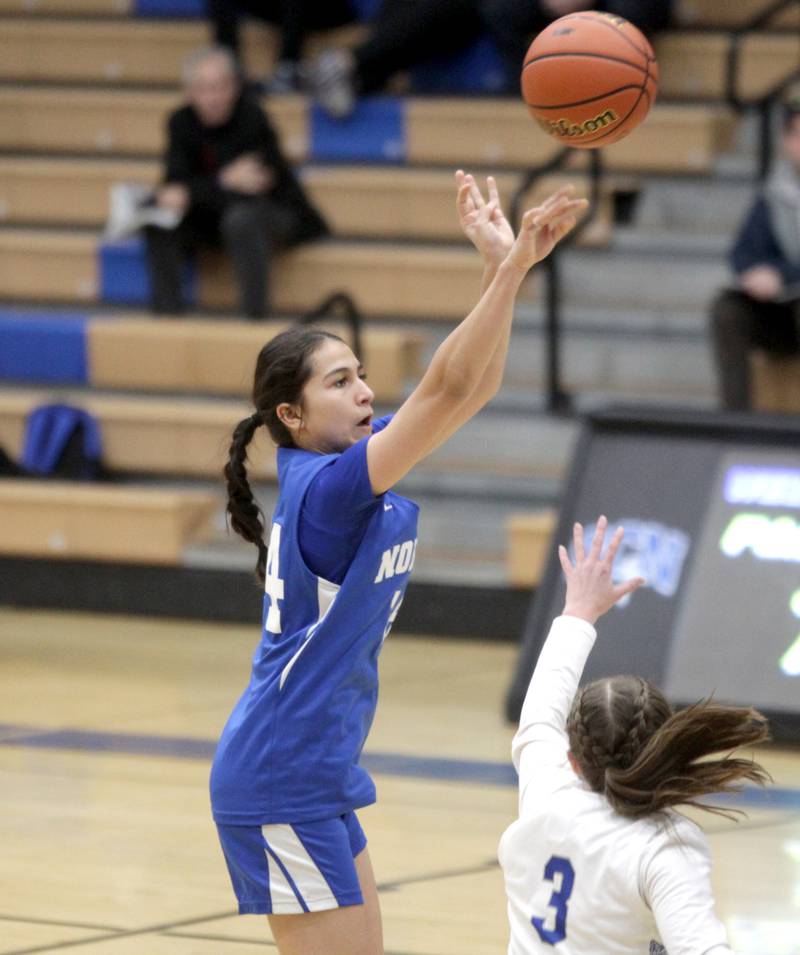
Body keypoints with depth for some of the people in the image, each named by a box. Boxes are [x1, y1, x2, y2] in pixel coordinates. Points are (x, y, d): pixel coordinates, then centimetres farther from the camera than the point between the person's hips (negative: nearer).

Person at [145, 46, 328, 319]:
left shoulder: (251, 118, -20)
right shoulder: (181, 122, -4)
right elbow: (176, 181, -13)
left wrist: (187, 193, -34)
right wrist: (226, 181, -33)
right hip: (212, 217, 5)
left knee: (242, 218, -38)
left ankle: (255, 312, -31)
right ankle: (166, 309, -15)